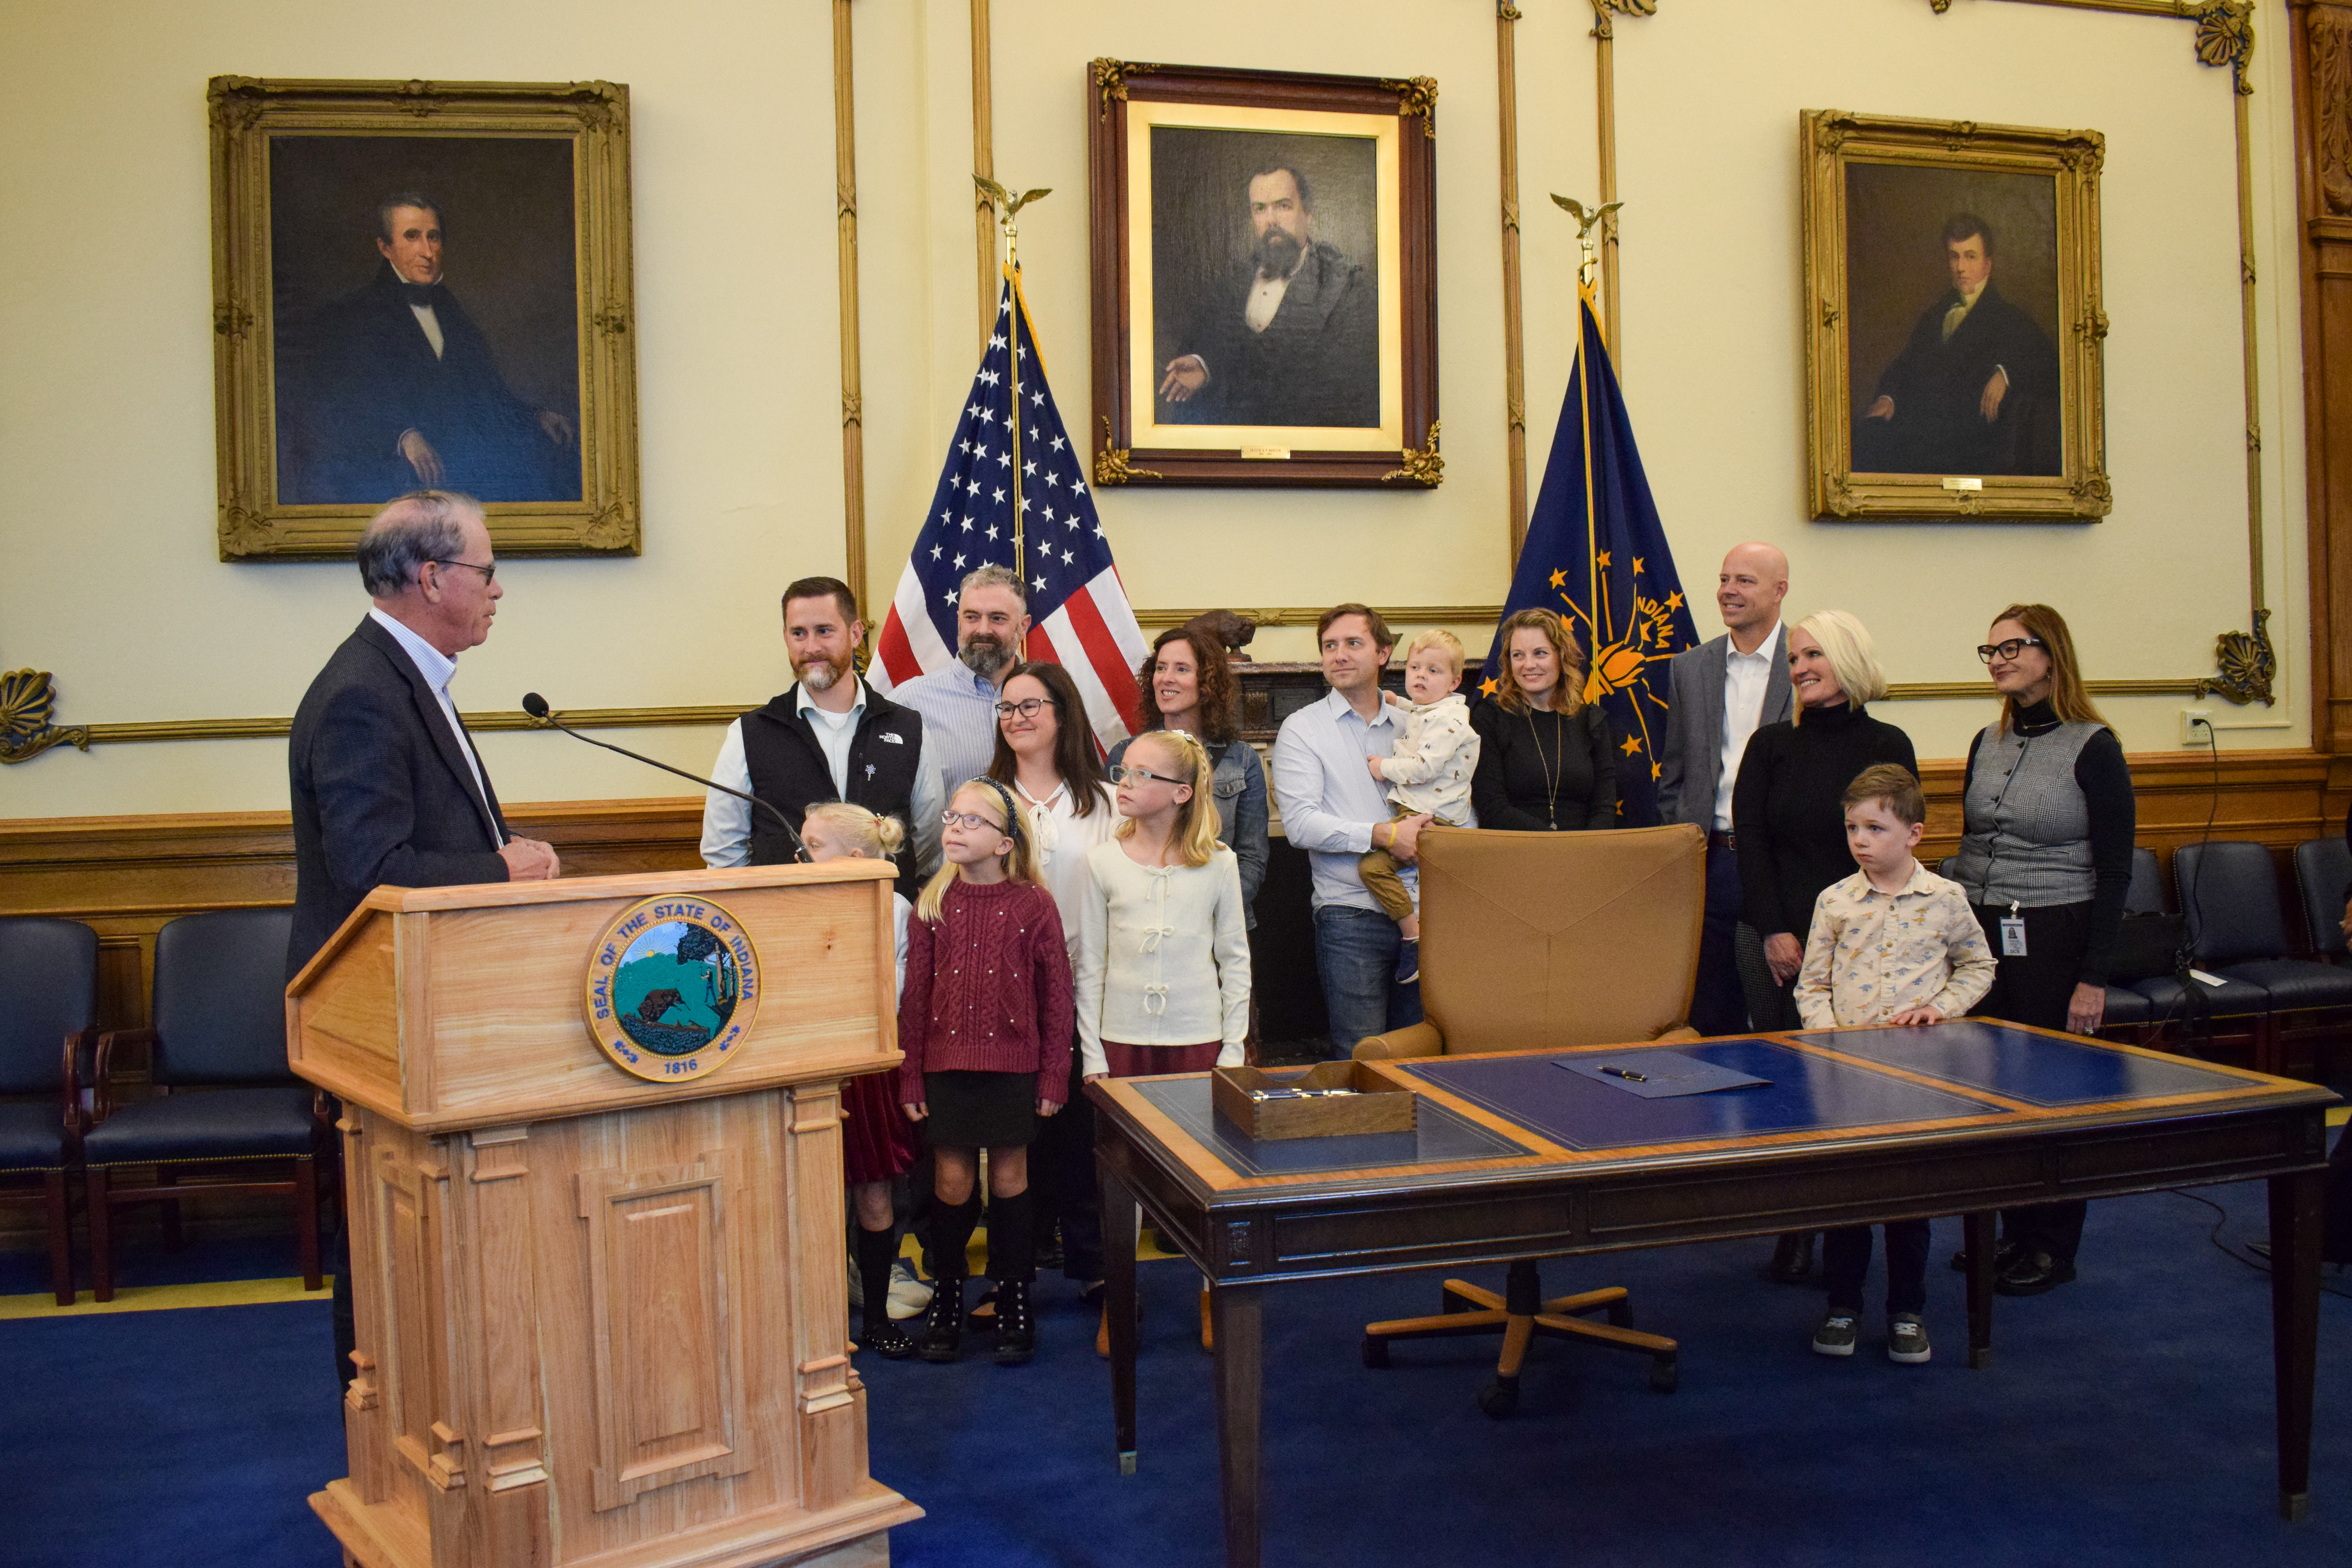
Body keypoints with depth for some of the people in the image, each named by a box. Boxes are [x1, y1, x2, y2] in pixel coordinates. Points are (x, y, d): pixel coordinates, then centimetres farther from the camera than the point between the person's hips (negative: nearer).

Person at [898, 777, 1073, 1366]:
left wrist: (1053, 1076, -2)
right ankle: (945, 1304, 22)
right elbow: (915, 996, 4)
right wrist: (910, 1078, 2)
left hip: (1013, 1065, -1)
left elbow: (1056, 997, -1)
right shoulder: (932, 905, 1)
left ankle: (1013, 1306, 21)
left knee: (1010, 1179, 7)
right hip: (946, 1063, 1)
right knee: (953, 1181, 6)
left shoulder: (1033, 905, -5)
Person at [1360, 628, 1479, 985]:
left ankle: (1414, 934, -15)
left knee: (1372, 864, -22)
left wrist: (1384, 768, -11)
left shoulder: (1448, 718, -14)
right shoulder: (1417, 712, 16)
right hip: (1411, 813, 10)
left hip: (1431, 819, -10)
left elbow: (1424, 767, -23)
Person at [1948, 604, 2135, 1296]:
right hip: (1981, 935, 6)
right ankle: (2012, 1233, 23)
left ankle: (2053, 1248, 15)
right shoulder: (1987, 744, 9)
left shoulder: (2094, 747, -8)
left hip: (2054, 939, -5)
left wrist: (2094, 977, -12)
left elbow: (2115, 871, -8)